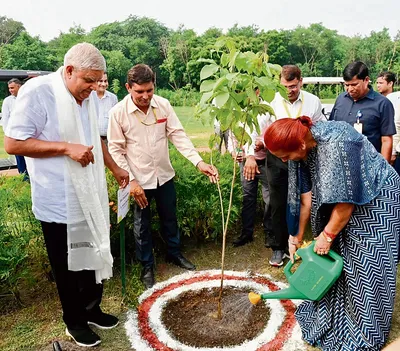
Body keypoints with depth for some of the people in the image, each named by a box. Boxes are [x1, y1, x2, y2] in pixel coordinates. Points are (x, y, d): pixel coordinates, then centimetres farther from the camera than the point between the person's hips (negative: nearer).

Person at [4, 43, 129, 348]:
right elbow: (13, 143, -17)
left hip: (90, 196, 7)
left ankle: (92, 308, 38)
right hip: (59, 202, -6)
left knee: (94, 255, 17)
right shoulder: (37, 91, -16)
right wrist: (67, 148, -23)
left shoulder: (89, 97, 6)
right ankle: (75, 320, 31)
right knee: (67, 265, 10)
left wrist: (114, 168, 19)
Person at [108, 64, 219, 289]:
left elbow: (178, 135, -8)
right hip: (139, 179, -3)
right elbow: (116, 150, -10)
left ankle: (174, 253, 43)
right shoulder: (118, 112, -14)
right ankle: (147, 266, 32)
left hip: (164, 175, 3)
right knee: (142, 225, 13)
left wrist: (199, 162, -20)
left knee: (170, 218, 20)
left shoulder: (163, 105, -7)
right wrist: (131, 181, -14)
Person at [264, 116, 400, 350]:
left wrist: (327, 235, -14)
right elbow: (306, 194, -3)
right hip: (343, 199, 7)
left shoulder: (336, 143, -36)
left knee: (365, 268, -1)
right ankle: (332, 316, 34)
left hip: (377, 200, -7)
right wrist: (298, 236, 2)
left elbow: (346, 200, -27)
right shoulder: (302, 146, -11)